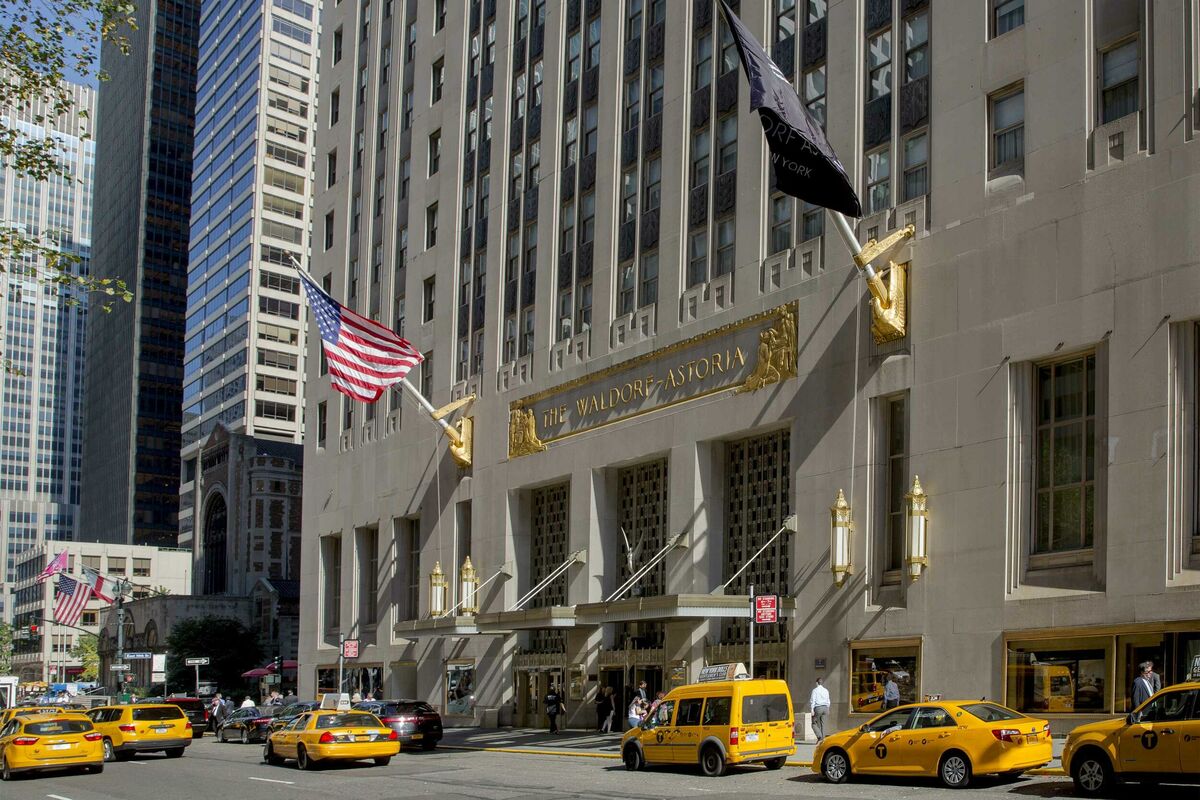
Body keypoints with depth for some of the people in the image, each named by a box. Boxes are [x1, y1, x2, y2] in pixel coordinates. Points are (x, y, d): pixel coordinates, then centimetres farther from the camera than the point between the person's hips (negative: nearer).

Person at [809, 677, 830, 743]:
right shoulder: (826, 690, 10)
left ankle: (819, 736, -15)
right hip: (825, 707, 5)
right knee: (822, 724, 9)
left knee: (814, 723, 3)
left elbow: (812, 701, -10)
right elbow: (828, 701, 15)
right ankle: (822, 739, 6)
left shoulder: (815, 690, -5)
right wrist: (827, 709, 24)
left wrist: (812, 710, -9)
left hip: (818, 708, -5)